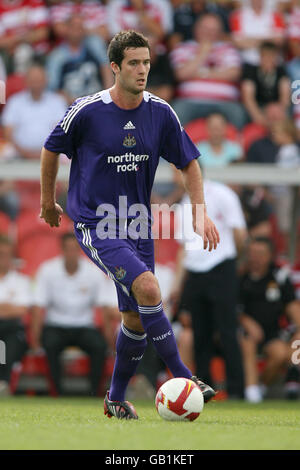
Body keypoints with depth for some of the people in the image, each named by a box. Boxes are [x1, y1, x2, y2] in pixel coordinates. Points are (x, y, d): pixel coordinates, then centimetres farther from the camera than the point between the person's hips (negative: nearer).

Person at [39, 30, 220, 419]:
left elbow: (189, 163, 10)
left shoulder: (160, 113, -2)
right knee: (147, 286, -26)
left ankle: (116, 399, 25)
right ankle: (181, 376, -20)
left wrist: (200, 213, 0)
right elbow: (51, 149, 5)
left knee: (136, 317, 7)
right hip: (94, 223, -5)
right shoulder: (86, 112, -12)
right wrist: (48, 202, 14)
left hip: (136, 225, 5)